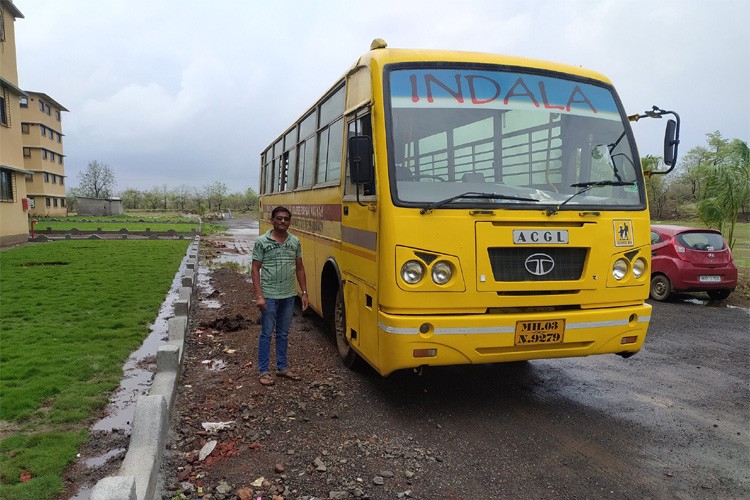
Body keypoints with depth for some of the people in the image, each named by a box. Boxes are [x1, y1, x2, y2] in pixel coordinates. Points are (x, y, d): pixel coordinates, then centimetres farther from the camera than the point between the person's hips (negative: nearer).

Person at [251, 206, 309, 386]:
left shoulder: (295, 242, 5)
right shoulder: (261, 241, -7)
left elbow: (299, 268, 10)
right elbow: (255, 270, -7)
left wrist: (304, 293, 6)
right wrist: (258, 296, -14)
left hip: (289, 296, 4)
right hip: (269, 296, -4)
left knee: (283, 334, 15)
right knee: (266, 334, 5)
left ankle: (282, 367, 28)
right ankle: (264, 371, 17)